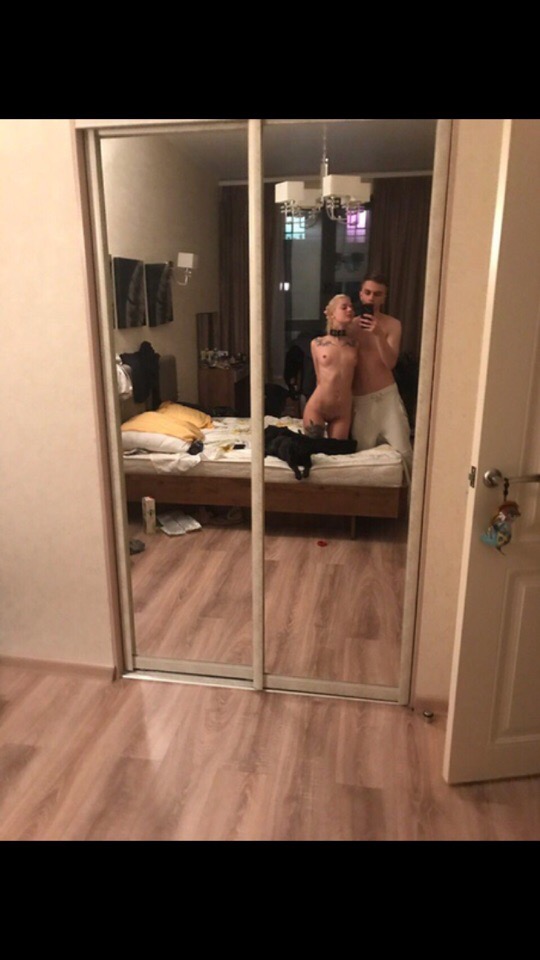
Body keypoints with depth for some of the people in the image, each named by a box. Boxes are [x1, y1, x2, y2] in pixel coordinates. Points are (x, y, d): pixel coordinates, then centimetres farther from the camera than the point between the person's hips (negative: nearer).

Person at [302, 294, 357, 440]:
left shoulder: (355, 344, 3)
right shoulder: (317, 343, -1)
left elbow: (353, 379, 12)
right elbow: (320, 378, 8)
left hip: (343, 412, 2)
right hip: (316, 409, -2)